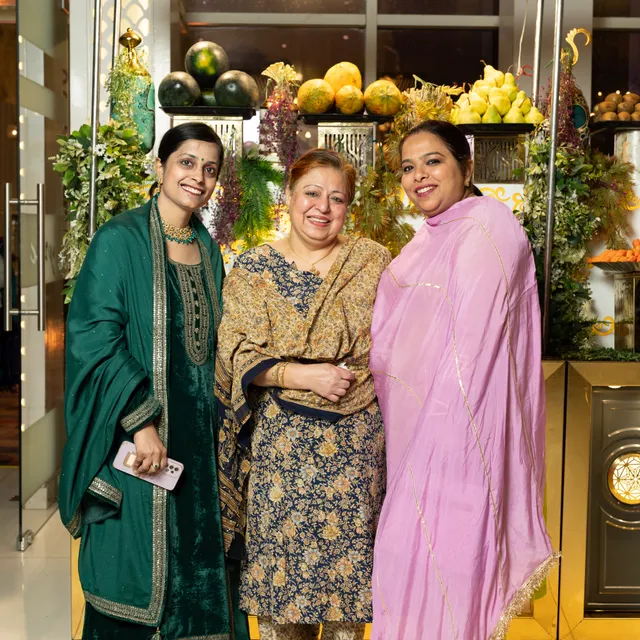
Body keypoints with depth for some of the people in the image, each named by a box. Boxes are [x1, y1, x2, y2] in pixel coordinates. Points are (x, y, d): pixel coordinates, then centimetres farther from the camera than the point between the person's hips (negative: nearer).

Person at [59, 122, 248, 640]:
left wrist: (217, 419, 11)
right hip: (138, 439, -6)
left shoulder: (208, 250, 11)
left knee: (198, 562, 11)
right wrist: (139, 422, -21)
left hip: (199, 435, 6)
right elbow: (94, 338, -14)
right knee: (136, 572, 3)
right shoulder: (120, 239, -8)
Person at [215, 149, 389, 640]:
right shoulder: (253, 268, 2)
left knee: (348, 558, 7)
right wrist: (307, 376, -16)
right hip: (279, 442, 0)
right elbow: (238, 354, -5)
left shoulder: (374, 262, 3)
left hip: (356, 443, 1)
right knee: (280, 563, 7)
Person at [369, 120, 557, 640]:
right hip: (420, 426, 9)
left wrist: (434, 436, -20)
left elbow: (470, 343, -20)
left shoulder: (485, 227, -14)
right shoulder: (431, 236, 16)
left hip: (455, 422, -9)